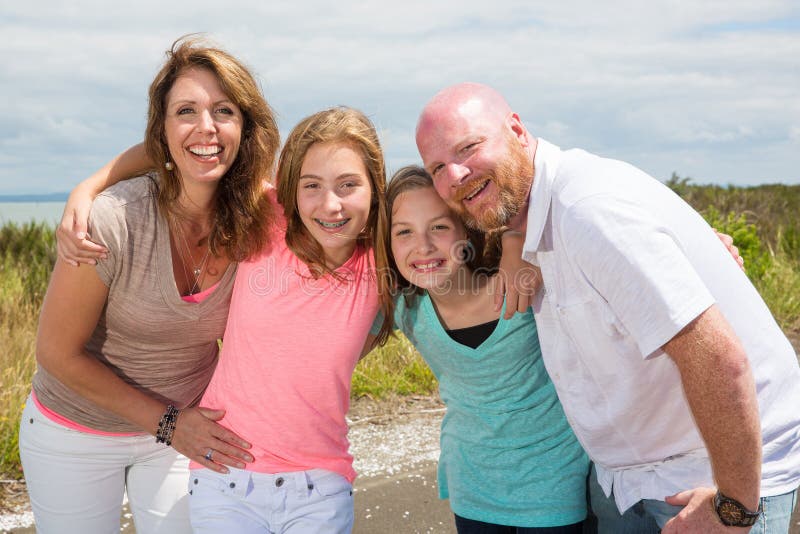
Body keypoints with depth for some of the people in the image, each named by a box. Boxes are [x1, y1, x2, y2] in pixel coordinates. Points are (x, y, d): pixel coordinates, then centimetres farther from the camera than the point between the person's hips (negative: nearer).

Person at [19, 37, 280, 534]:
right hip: (75, 435, -3)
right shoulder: (111, 221, -27)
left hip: (182, 428, 3)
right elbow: (58, 353, -16)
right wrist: (167, 422, -14)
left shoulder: (256, 223, -16)